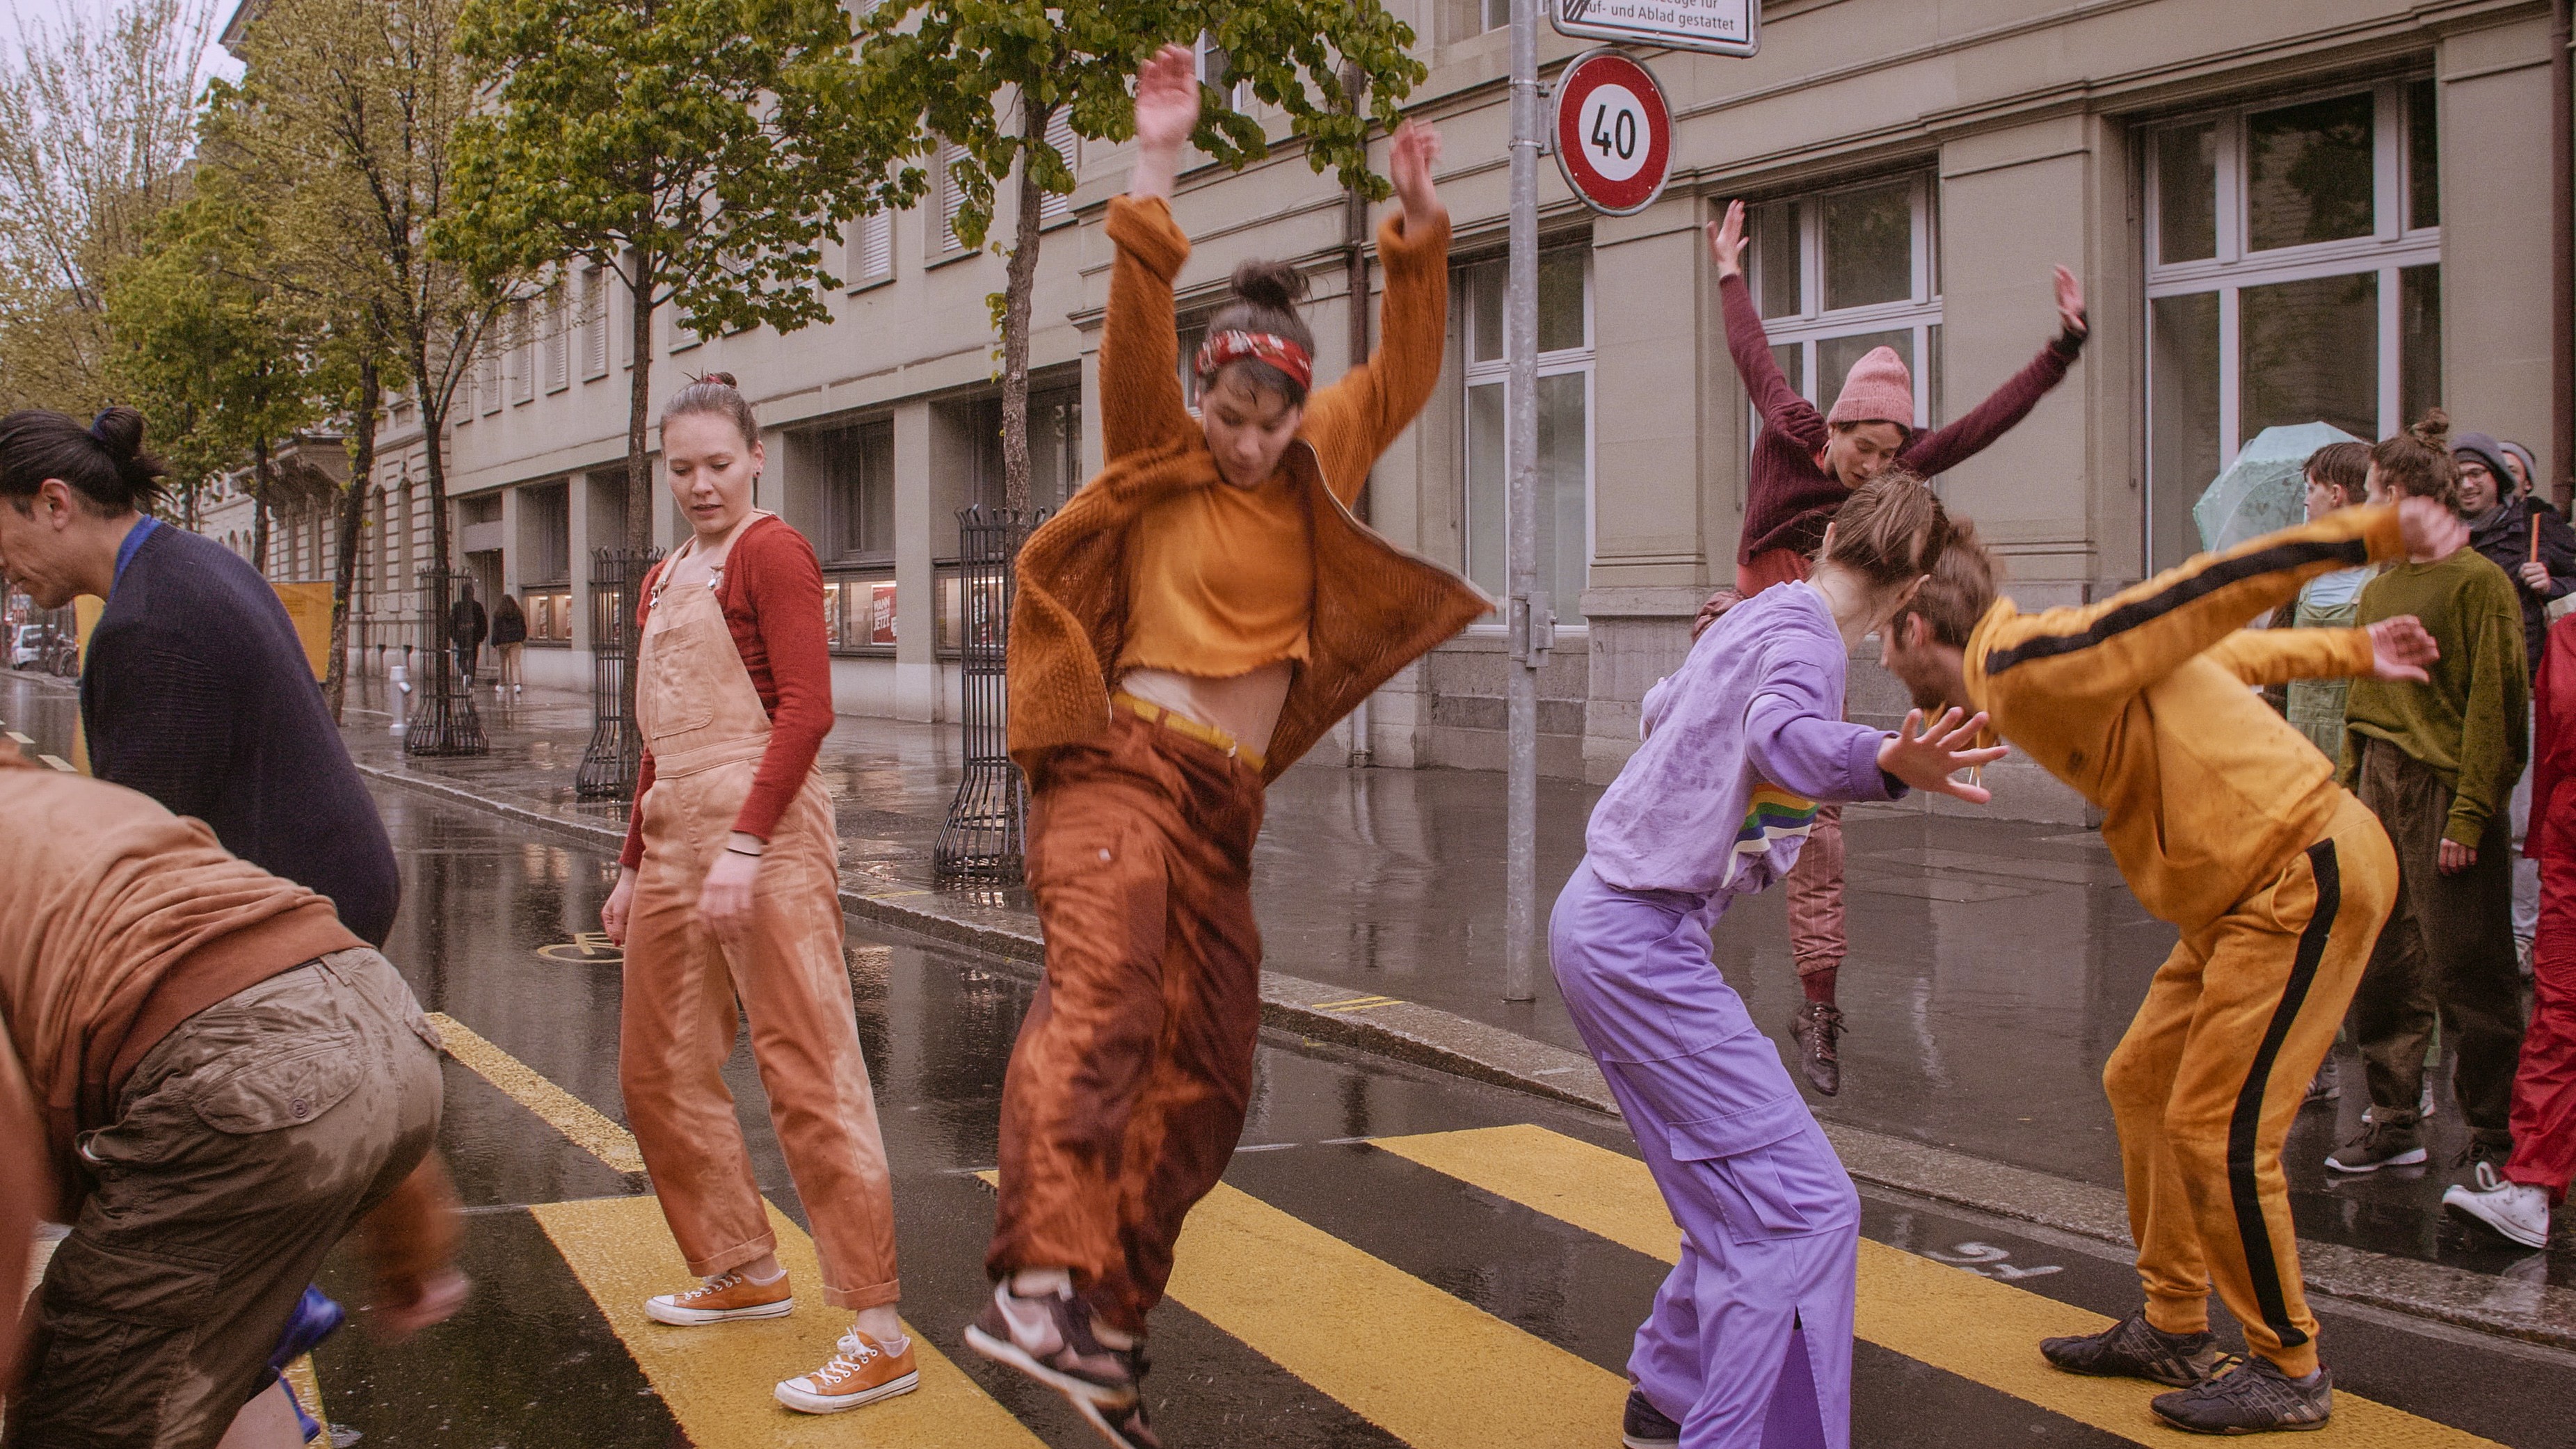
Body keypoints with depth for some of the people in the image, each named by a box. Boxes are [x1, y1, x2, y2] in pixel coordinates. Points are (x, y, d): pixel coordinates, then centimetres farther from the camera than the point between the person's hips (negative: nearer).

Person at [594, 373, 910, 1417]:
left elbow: (807, 708, -15)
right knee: (660, 1073, 15)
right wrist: (634, 868, 23)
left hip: (765, 837, -9)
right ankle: (746, 1270, 32)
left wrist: (745, 844, -23)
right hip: (674, 835, 9)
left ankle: (879, 1336, -10)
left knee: (807, 1072, -11)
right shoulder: (664, 582, 21)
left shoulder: (771, 551, -5)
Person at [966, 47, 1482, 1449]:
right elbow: (1134, 342, -13)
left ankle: (1108, 1334, 13)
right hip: (1123, 767, -7)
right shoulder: (1160, 464, 3)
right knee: (1104, 991, -31)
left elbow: (1402, 374, 18)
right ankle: (1041, 1282, -44)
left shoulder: (1312, 474, 17)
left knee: (1201, 1087, 5)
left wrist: (1418, 226, 6)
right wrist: (1154, 177, -22)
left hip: (1223, 808, 7)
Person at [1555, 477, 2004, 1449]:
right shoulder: (1803, 635, -13)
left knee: (1747, 1191, 18)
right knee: (1803, 1206, -13)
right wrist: (1889, 763, -57)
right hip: (1640, 940, -10)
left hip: (1600, 923, 10)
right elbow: (1785, 737, -38)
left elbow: (1662, 710, 35)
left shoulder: (1761, 613, 14)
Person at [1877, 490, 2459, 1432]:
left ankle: (2289, 1371, 10)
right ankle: (2174, 1332, 26)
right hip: (2251, 888, 10)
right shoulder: (2012, 684, 12)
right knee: (2142, 1084, 15)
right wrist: (2353, 652, 25)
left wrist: (2376, 533, -25)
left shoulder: (2031, 666, -18)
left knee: (2217, 1132, -6)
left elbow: (2209, 595, -23)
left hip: (2306, 878, -10)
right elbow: (2217, 647, 19)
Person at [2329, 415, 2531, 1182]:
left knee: (2466, 975, -2)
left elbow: (2494, 706, -12)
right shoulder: (2378, 587, 14)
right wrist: (2349, 795, 13)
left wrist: (2469, 815, -16)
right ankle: (2395, 1123, 19)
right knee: (2382, 968, 9)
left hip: (2445, 793, -7)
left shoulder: (2479, 582, -8)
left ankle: (2496, 1138, 8)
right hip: (2379, 790, 7)